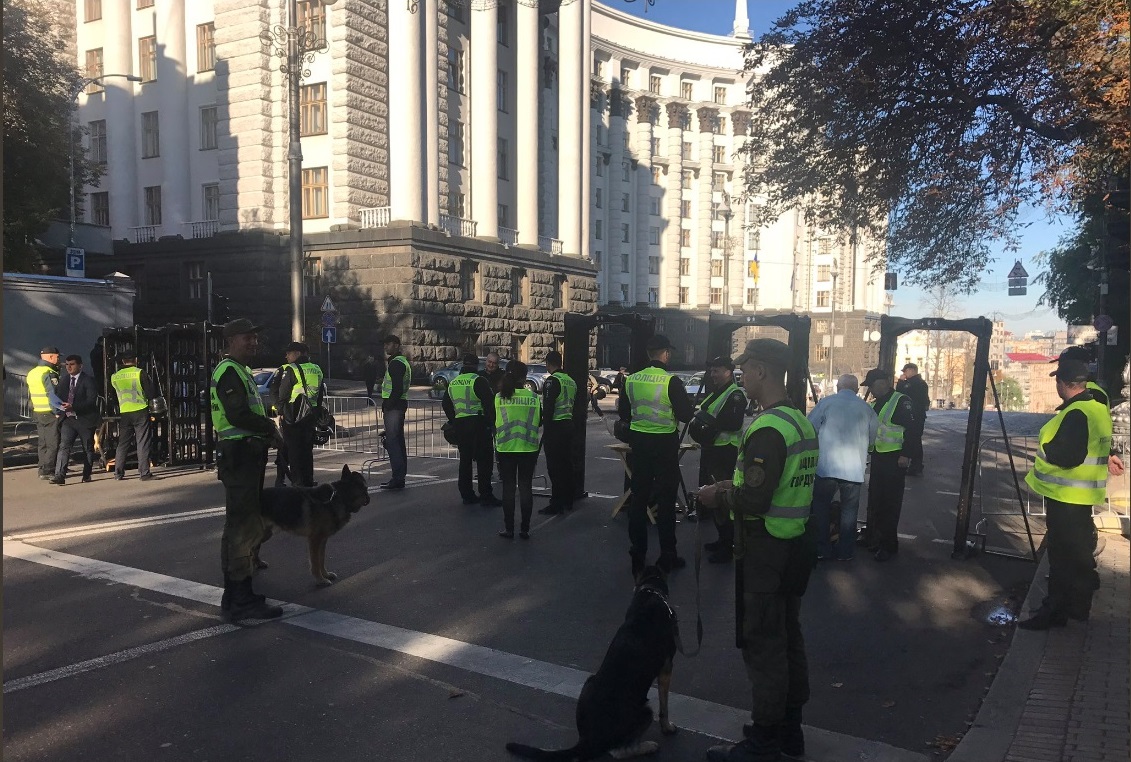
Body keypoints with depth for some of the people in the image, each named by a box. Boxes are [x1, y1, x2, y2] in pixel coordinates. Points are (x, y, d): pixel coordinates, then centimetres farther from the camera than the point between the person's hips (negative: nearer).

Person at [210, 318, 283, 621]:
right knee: (242, 528, -8)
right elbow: (238, 415, -24)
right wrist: (270, 427, -11)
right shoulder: (229, 371, -13)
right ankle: (240, 600, -4)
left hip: (246, 456, 11)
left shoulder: (240, 371, 21)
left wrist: (266, 430, 9)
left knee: (246, 525, 16)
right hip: (239, 455, -11)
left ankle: (237, 596, 26)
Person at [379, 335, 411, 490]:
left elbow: (397, 389, -22)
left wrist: (387, 406, -19)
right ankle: (400, 477, 18)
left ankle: (397, 478, -13)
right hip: (400, 404, 11)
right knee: (398, 441, 13)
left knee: (392, 441, -11)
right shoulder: (403, 362, 20)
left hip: (393, 406, -11)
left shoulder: (396, 363, -13)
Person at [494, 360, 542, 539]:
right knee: (526, 488, 9)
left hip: (505, 449, 0)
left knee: (508, 488, 9)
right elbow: (539, 422, 4)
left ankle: (508, 529, 12)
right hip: (528, 449, 0)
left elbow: (493, 422, -1)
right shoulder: (533, 397, -6)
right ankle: (525, 529, 11)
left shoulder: (499, 397, -8)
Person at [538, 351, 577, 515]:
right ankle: (567, 500, 24)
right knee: (567, 464, 15)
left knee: (554, 466, -6)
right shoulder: (571, 381, 13)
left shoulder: (552, 380, -13)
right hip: (568, 425, 9)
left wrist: (546, 427, -14)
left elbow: (548, 407, -18)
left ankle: (556, 504, -5)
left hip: (555, 426, -9)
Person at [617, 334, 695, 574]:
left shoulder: (631, 380, -1)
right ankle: (667, 555, 11)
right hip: (665, 444, -4)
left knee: (639, 496, 13)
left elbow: (624, 413, 8)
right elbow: (686, 415, -13)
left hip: (639, 442, 4)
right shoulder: (671, 381, -15)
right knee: (666, 499, 6)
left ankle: (637, 552, 20)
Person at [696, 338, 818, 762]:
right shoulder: (802, 422, 9)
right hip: (794, 544, 10)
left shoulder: (767, 429, -22)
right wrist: (733, 488, 11)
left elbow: (754, 500, -25)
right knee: (789, 638, 19)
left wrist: (718, 497, -8)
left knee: (762, 646, 2)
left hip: (764, 552, -10)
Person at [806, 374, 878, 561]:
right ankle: (845, 551, 19)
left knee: (821, 506, 14)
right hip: (854, 468, 2)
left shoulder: (827, 402, -3)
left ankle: (821, 548, 16)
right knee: (849, 509, 14)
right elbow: (872, 437, 12)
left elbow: (810, 428, -5)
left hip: (827, 466, -2)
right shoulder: (866, 408, 4)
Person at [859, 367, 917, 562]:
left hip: (895, 459, -8)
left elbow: (911, 429, -17)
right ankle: (872, 537, 27)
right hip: (877, 457, 8)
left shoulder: (901, 401, -13)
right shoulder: (875, 404, 14)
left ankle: (888, 545, 5)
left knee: (890, 503, -2)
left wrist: (905, 455, -20)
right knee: (874, 500, 15)